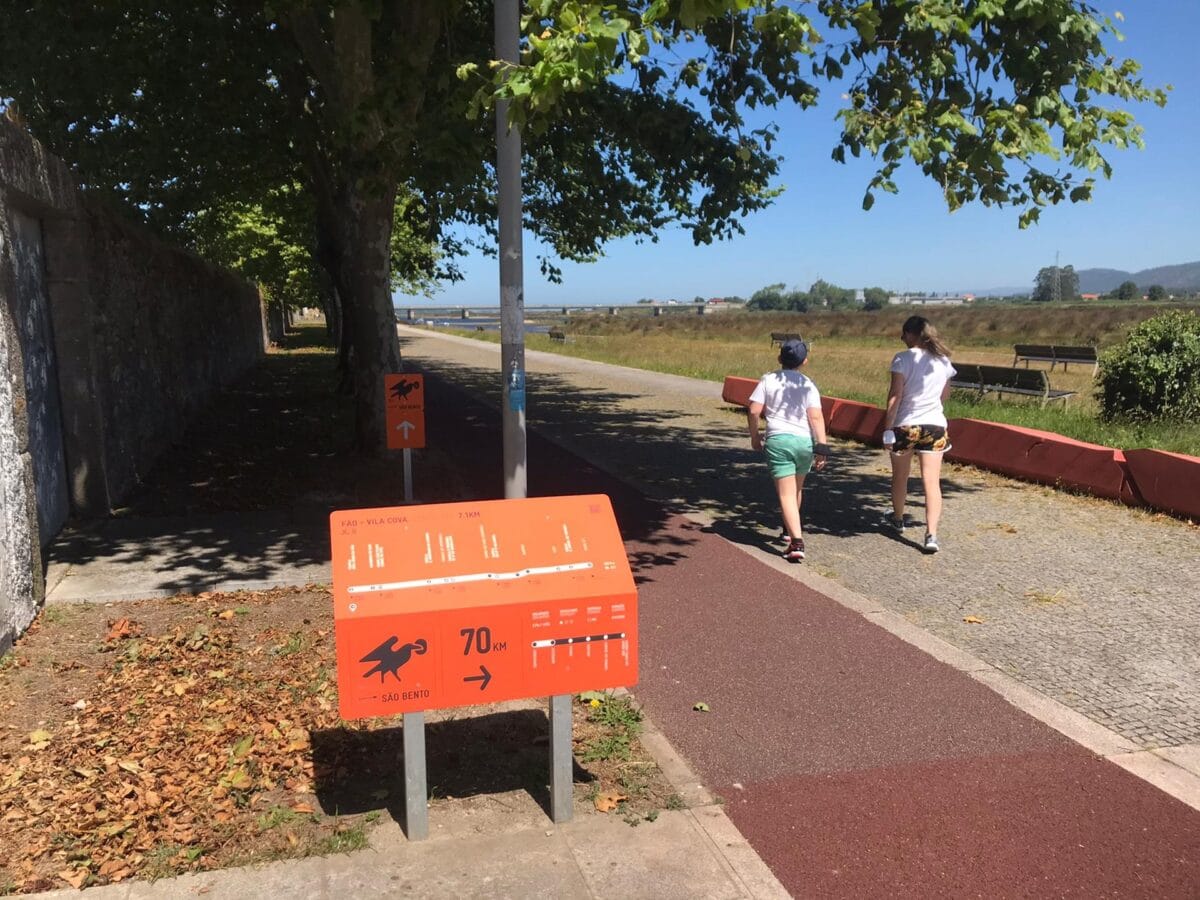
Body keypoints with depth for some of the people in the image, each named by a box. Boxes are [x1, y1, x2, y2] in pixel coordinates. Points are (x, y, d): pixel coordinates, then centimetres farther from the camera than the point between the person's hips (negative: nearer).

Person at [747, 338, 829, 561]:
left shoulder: (768, 380, 3)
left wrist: (754, 435, 11)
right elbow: (816, 417, -6)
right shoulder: (808, 384, 5)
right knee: (797, 489, 24)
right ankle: (791, 529, 42)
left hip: (778, 440, -3)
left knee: (786, 493, -5)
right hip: (805, 441, 3)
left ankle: (796, 542, -18)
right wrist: (822, 447, -6)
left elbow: (753, 411, -5)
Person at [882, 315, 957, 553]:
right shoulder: (943, 360, 7)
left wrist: (887, 428, -10)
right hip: (934, 425, 3)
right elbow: (945, 395, 18)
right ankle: (931, 534, -13)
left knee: (900, 476, 18)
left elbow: (895, 396, -13)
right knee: (932, 481, -1)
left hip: (905, 424, -3)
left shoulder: (903, 358, -9)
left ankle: (897, 519, 39)